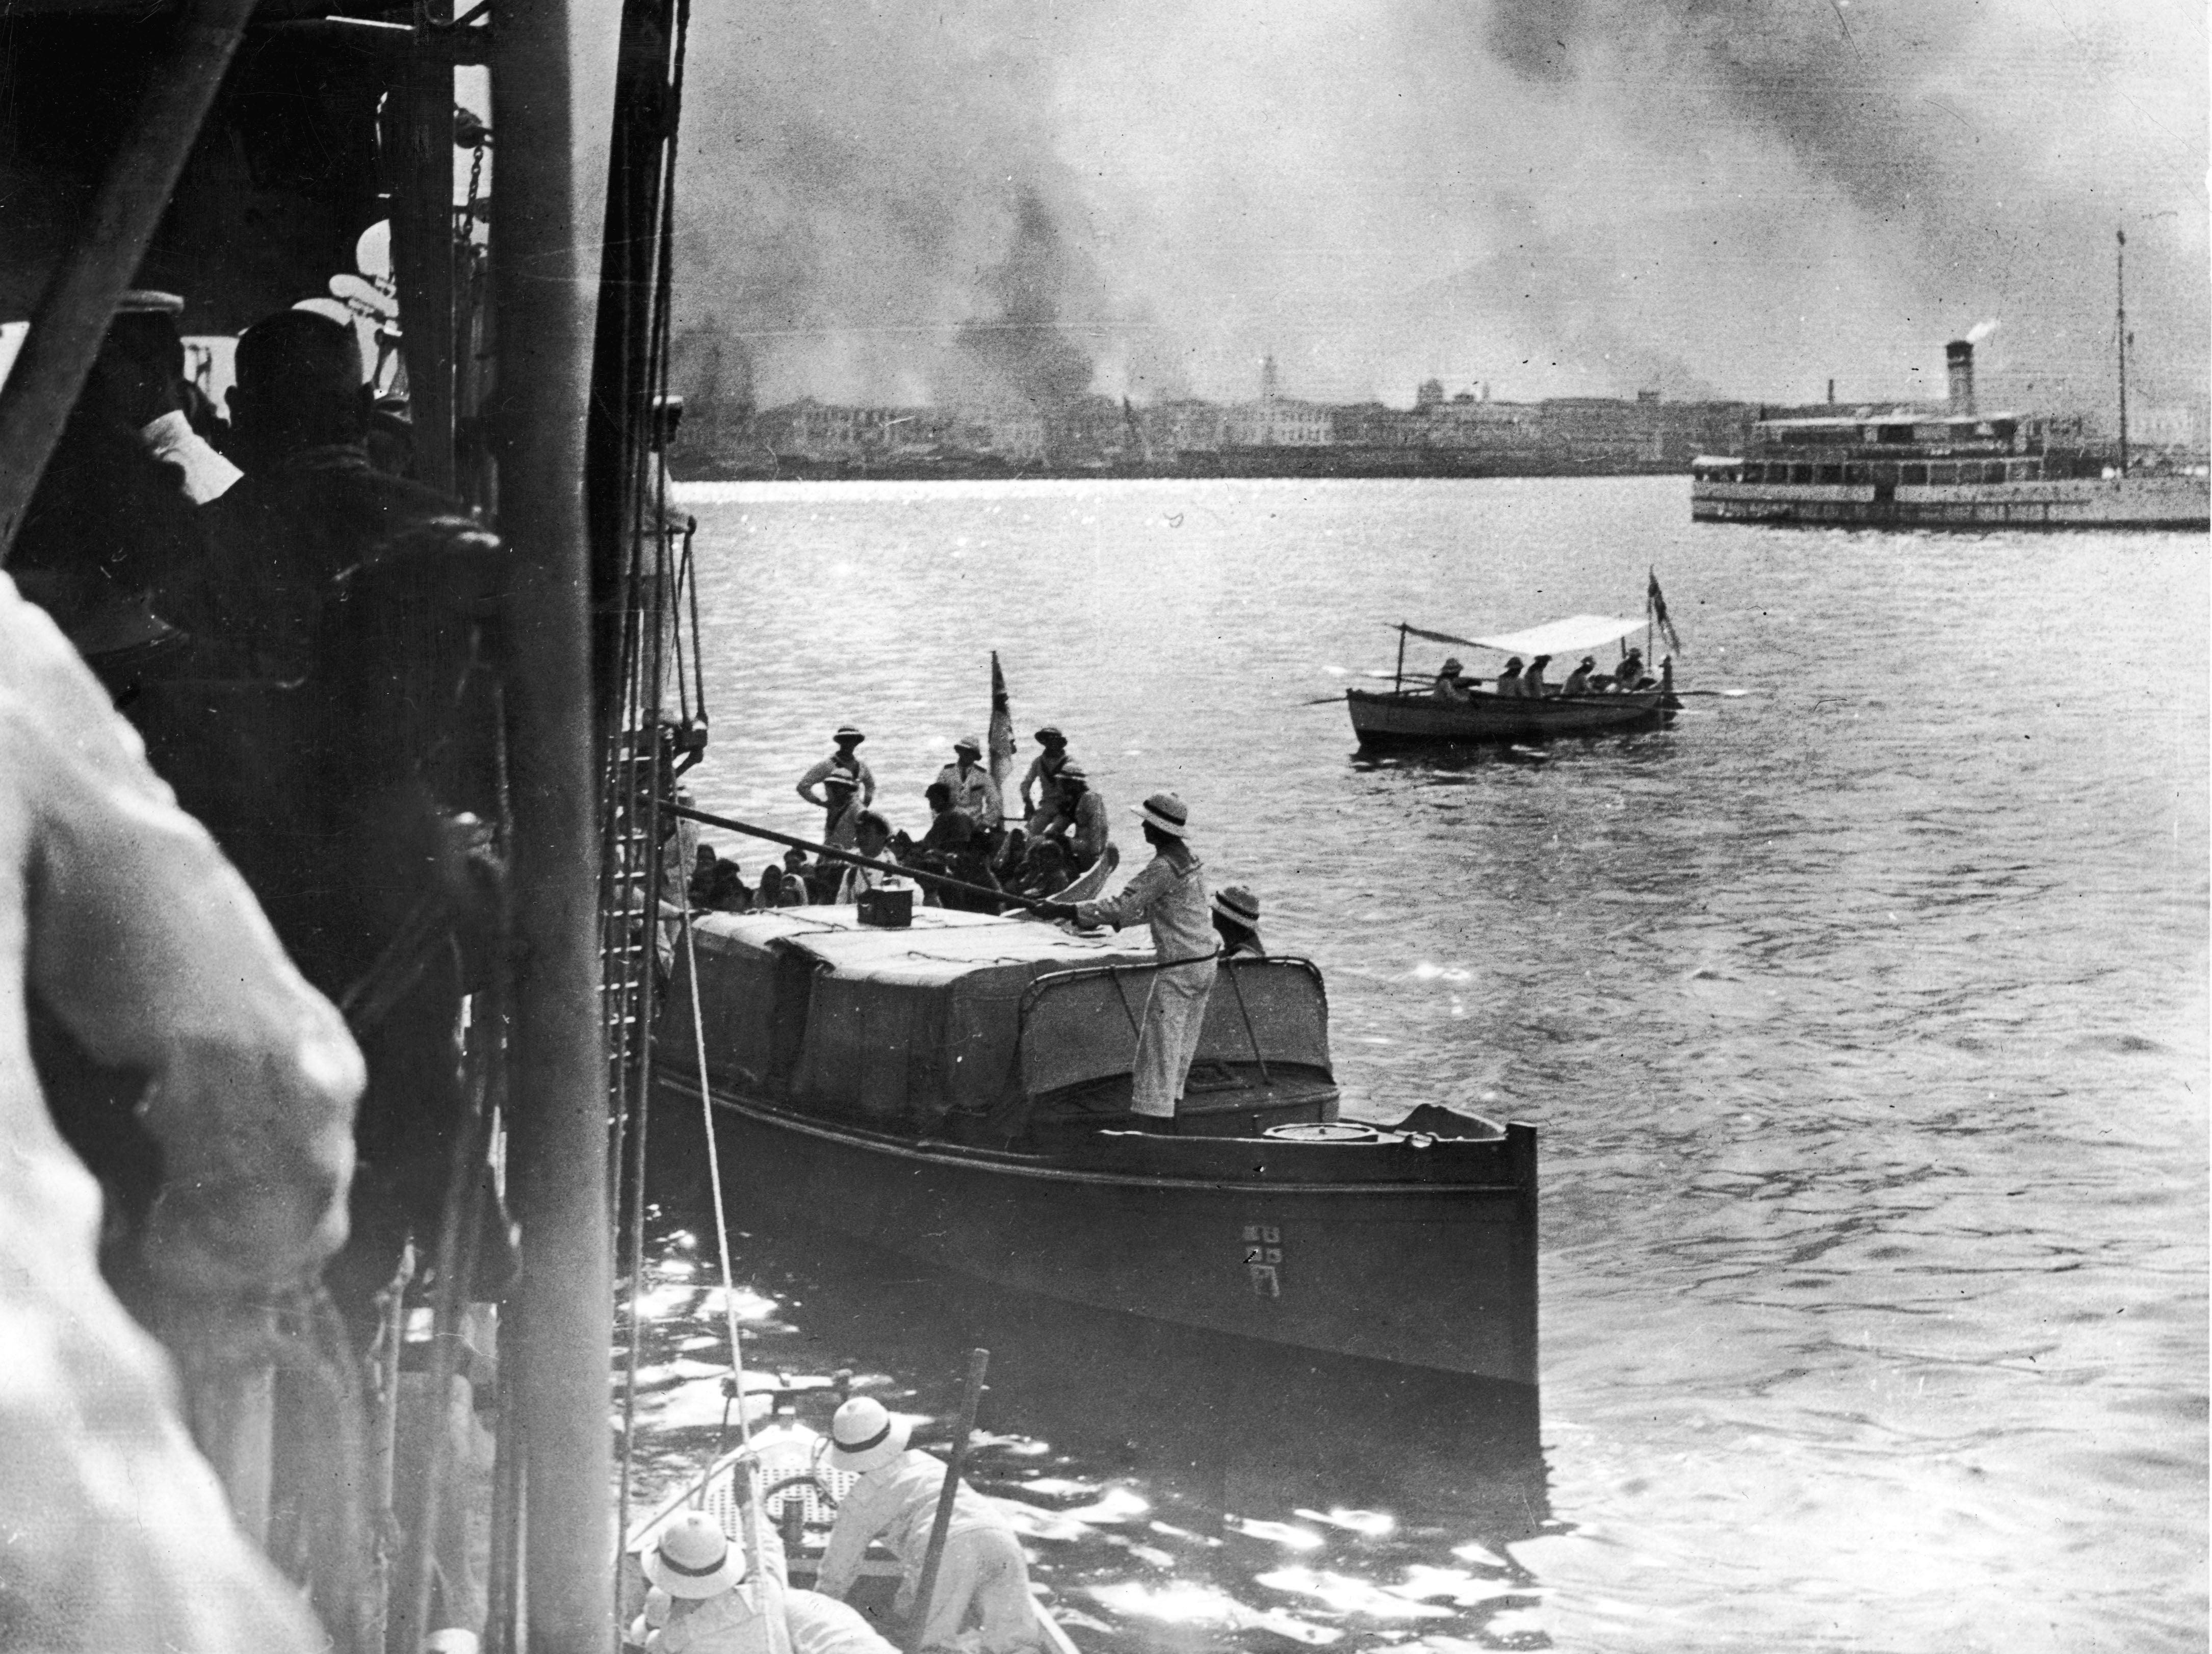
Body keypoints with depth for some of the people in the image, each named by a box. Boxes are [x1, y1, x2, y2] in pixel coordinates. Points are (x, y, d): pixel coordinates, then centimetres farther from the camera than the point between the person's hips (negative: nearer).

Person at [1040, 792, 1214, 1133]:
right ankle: (1167, 1127, 17)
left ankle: (1151, 1131, -10)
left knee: (1159, 1051, -7)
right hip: (1205, 964, 9)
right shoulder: (1190, 861, 12)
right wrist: (1114, 919, 19)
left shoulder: (1163, 868, -18)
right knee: (1180, 1052, 13)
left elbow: (1121, 907, -21)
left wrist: (1065, 911, -17)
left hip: (1178, 969, -9)